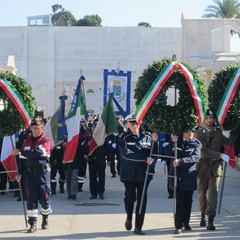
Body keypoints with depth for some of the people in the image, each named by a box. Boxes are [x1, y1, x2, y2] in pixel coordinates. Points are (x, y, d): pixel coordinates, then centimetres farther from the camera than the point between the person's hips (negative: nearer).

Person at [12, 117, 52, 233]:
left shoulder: (46, 141, -6)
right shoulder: (27, 141, 10)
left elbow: (38, 153, -24)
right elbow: (22, 158, 14)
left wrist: (20, 152, -25)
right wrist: (20, 173, 5)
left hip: (42, 173, -3)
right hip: (29, 173, 3)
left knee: (44, 197, 3)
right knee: (31, 198, -2)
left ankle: (45, 219, 27)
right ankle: (32, 223, -1)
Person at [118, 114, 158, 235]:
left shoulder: (147, 136, 3)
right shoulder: (123, 138, -4)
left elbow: (154, 153, 3)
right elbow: (127, 154, -15)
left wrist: (154, 141, -14)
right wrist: (145, 159, -18)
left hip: (144, 173, 2)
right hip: (129, 174, -2)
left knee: (142, 200, 0)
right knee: (130, 197, 0)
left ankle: (138, 227, 6)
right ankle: (129, 218, 31)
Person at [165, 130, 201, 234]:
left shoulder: (196, 143, 2)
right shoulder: (177, 140, 5)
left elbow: (196, 157, -14)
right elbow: (168, 152, -5)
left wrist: (180, 161, -24)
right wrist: (173, 142, -21)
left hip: (190, 176, 1)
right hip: (177, 175, -1)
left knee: (188, 200, 10)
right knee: (179, 201, -8)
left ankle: (186, 222, 27)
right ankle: (178, 226, -5)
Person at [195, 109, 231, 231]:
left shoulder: (219, 132, 6)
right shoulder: (199, 133, -3)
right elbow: (204, 151, -13)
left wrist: (227, 136, -13)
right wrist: (221, 155, -19)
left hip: (215, 166, 1)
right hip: (203, 166, -1)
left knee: (213, 193, -9)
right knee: (202, 193, 10)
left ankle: (210, 221, -12)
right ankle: (203, 216, 29)